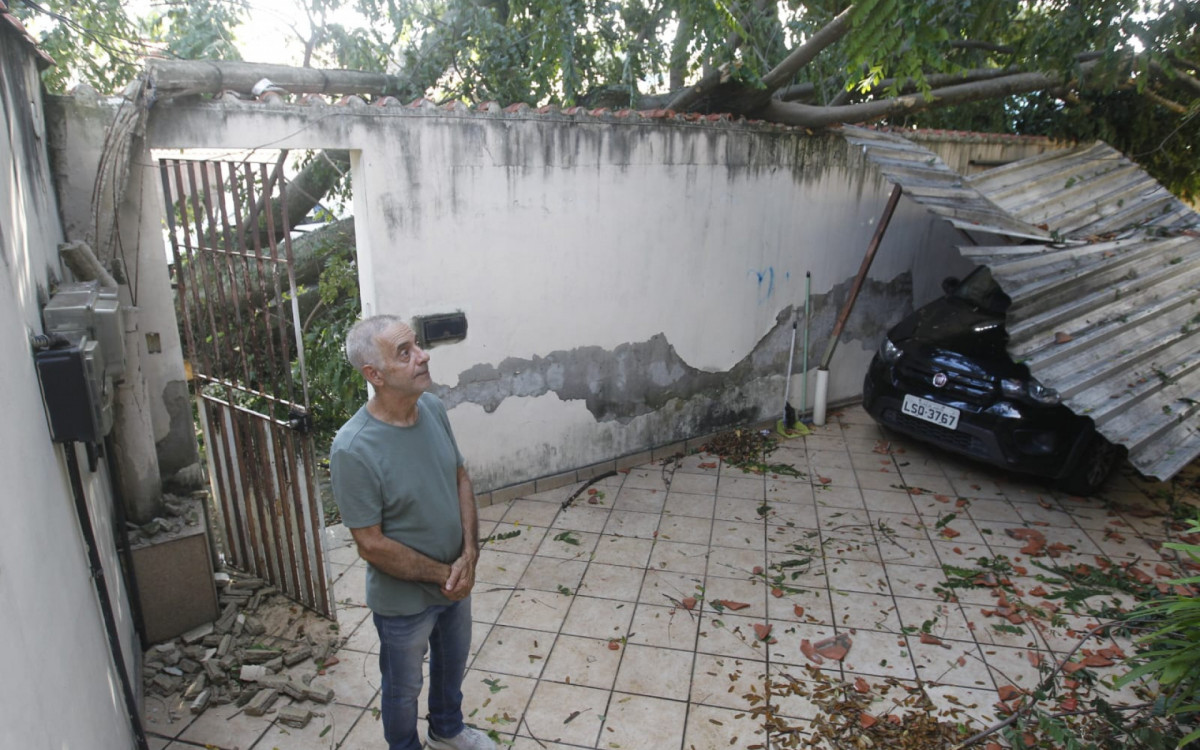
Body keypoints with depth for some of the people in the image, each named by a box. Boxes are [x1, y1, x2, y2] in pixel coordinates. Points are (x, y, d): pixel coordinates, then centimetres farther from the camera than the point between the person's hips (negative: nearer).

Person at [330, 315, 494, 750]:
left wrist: (469, 557, -13)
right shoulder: (353, 449, -30)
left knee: (452, 664, 30)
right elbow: (372, 545, -24)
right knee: (404, 688, 22)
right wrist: (443, 574, -17)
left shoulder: (432, 408, -12)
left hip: (457, 581, 6)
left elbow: (461, 479, -2)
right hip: (404, 600, -6)